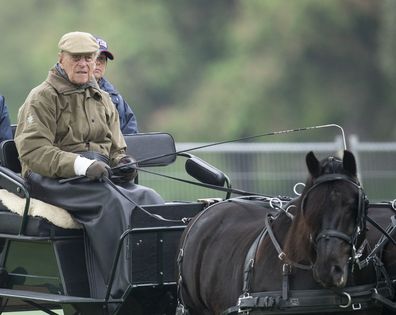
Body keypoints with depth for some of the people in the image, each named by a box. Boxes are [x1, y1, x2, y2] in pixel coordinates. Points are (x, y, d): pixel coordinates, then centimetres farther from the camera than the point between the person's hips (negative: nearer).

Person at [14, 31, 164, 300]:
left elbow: (116, 149, 28)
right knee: (111, 201, -34)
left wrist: (123, 163, 1)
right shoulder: (43, 98, 1)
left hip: (101, 177, 6)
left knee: (149, 199, -21)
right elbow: (32, 149, -12)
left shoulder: (103, 100, 23)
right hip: (53, 179, -6)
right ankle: (121, 289, -39)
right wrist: (81, 165, -24)